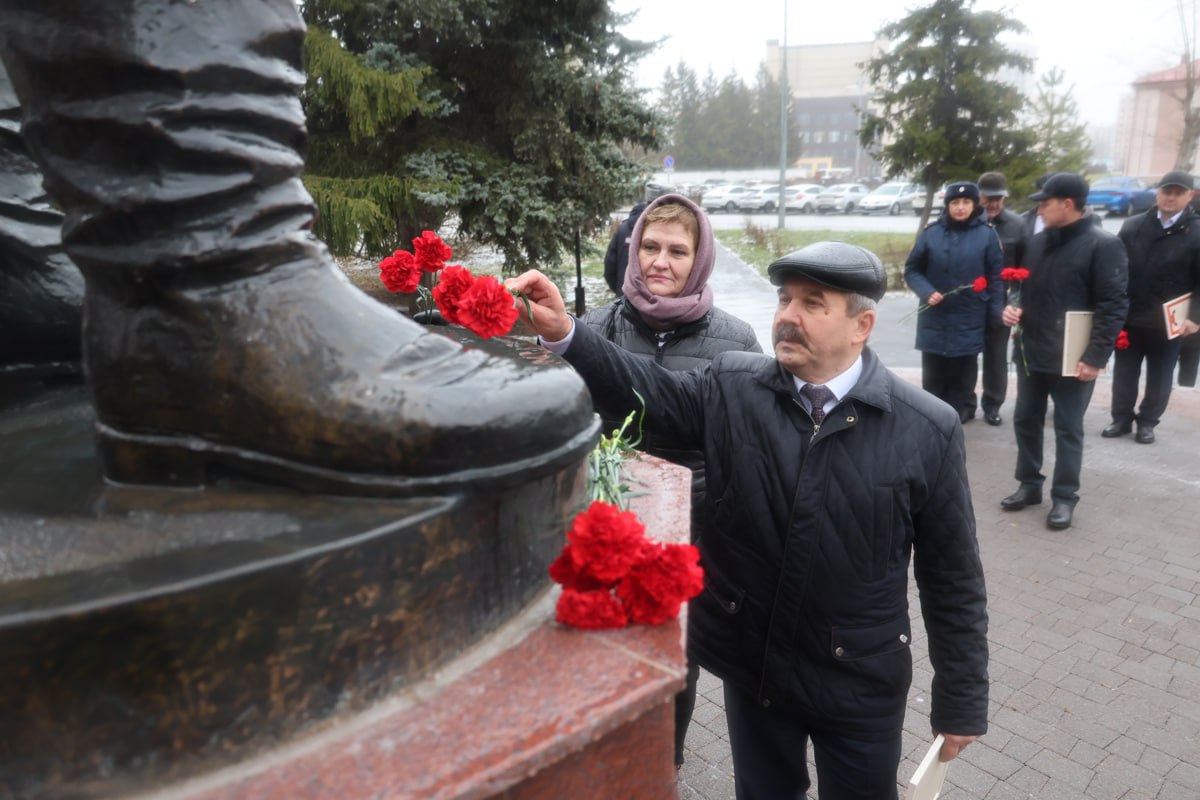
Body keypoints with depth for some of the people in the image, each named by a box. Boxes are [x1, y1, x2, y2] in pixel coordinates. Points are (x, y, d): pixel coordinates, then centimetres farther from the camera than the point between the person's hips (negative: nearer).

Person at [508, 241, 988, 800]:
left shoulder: (928, 429, -12)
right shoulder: (731, 387, -6)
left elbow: (951, 576, -7)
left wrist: (961, 700, -1)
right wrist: (563, 333, -31)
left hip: (859, 681, -1)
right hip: (750, 663, 2)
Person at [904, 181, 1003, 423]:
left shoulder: (987, 234, -4)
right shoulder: (931, 232, -3)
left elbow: (996, 277, 0)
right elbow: (912, 270, 3)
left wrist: (997, 313, -3)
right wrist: (927, 292, -13)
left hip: (969, 320, -1)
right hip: (934, 317, 1)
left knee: (963, 375, 10)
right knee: (933, 375, 10)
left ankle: (957, 414, 22)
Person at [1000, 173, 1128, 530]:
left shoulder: (1103, 244, -11)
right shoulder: (1038, 241, 8)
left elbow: (1113, 305, -14)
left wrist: (1096, 356, -19)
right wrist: (1013, 308, -3)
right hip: (1030, 351, 6)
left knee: (1068, 429, 5)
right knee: (1026, 420, 13)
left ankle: (1064, 497, 18)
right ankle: (1029, 485, 28)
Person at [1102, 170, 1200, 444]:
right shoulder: (1132, 226, 3)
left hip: (1170, 323, -1)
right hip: (1129, 318, 2)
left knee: (1159, 378, 11)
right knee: (1124, 372, 11)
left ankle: (1147, 422, 26)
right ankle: (1122, 419, 24)